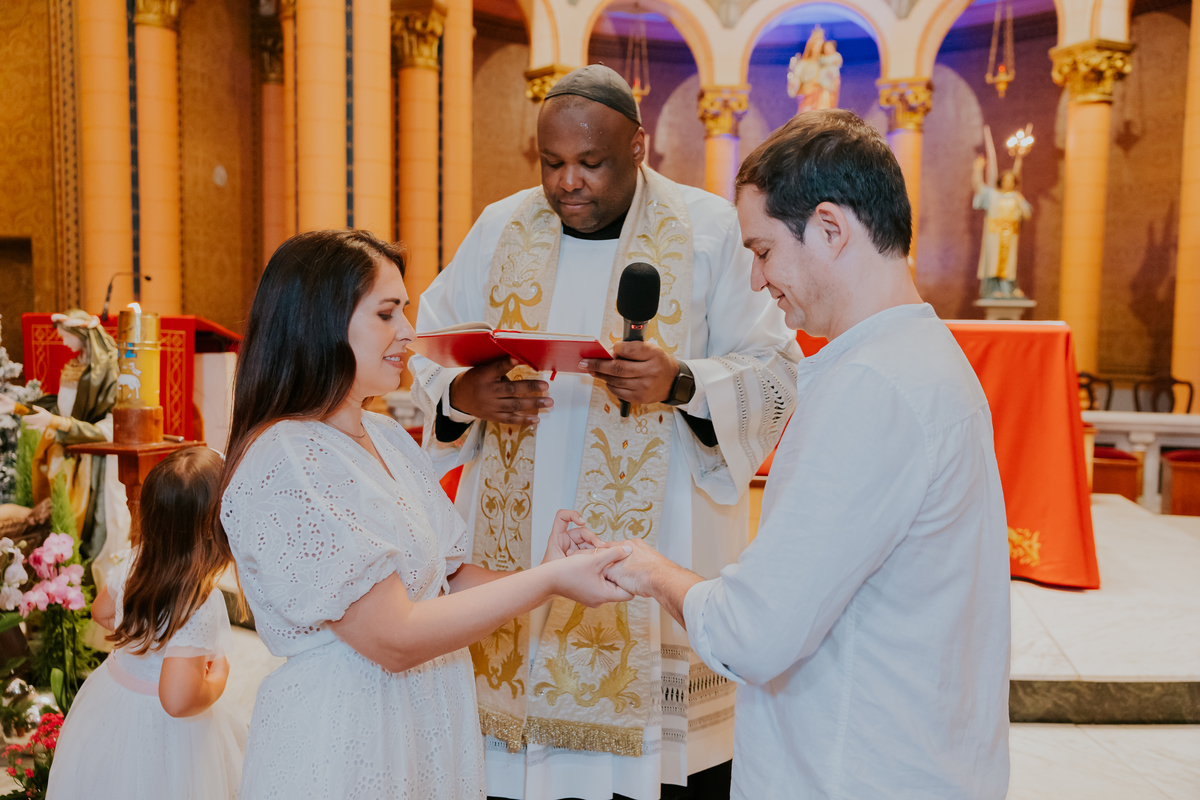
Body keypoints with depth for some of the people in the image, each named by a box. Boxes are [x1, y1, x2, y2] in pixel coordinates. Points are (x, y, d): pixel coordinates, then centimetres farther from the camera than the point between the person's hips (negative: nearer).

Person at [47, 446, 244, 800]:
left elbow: (102, 611, 12)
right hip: (160, 732, -7)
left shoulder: (134, 563, -10)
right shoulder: (201, 602, -35)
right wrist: (217, 677, -18)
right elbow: (178, 700, -37)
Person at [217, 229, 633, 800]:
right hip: (342, 739, -8)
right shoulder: (279, 464, -21)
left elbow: (440, 580, 6)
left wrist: (541, 573, -11)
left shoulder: (388, 437, 6)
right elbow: (393, 638, -22)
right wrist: (547, 581, -20)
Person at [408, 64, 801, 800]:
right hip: (519, 550, 3)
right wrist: (464, 395, -10)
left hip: (656, 543, -2)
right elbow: (425, 356, 12)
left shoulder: (709, 230, -1)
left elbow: (777, 375, -3)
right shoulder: (499, 229, 8)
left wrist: (680, 384, -21)